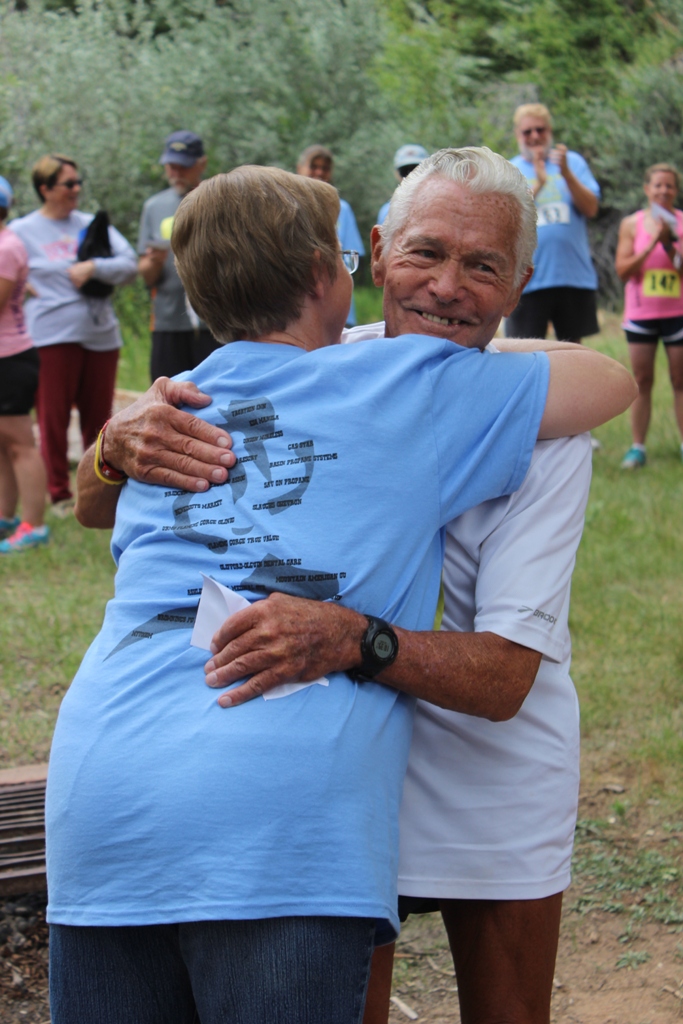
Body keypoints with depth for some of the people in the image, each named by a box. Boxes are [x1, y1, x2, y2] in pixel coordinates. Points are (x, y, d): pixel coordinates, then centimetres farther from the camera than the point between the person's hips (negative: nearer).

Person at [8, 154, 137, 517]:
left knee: (98, 416, 7)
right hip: (53, 336, -3)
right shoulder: (22, 231, 4)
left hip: (100, 333, 3)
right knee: (53, 417, -1)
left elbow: (128, 264, 2)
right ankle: (59, 493, 9)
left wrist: (93, 267, -11)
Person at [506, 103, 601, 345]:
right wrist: (538, 184, -18)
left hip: (575, 277, 2)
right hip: (528, 278, -2)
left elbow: (591, 208, -2)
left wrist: (566, 173, -15)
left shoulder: (573, 162, 10)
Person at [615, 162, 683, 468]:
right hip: (641, 313, 0)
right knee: (642, 381, 3)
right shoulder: (632, 224, 1)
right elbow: (623, 269, -5)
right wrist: (652, 243, -14)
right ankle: (637, 447, 7)